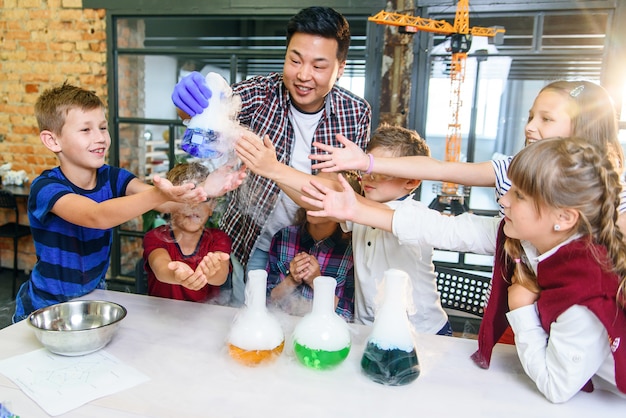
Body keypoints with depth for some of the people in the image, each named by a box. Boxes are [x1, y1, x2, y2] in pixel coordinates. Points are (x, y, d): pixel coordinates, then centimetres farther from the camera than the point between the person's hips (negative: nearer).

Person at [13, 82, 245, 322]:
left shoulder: (112, 177, -6)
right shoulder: (45, 188, -20)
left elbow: (160, 201, -25)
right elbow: (98, 216, -39)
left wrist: (201, 190, -44)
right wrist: (158, 195, -55)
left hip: (93, 298, 3)